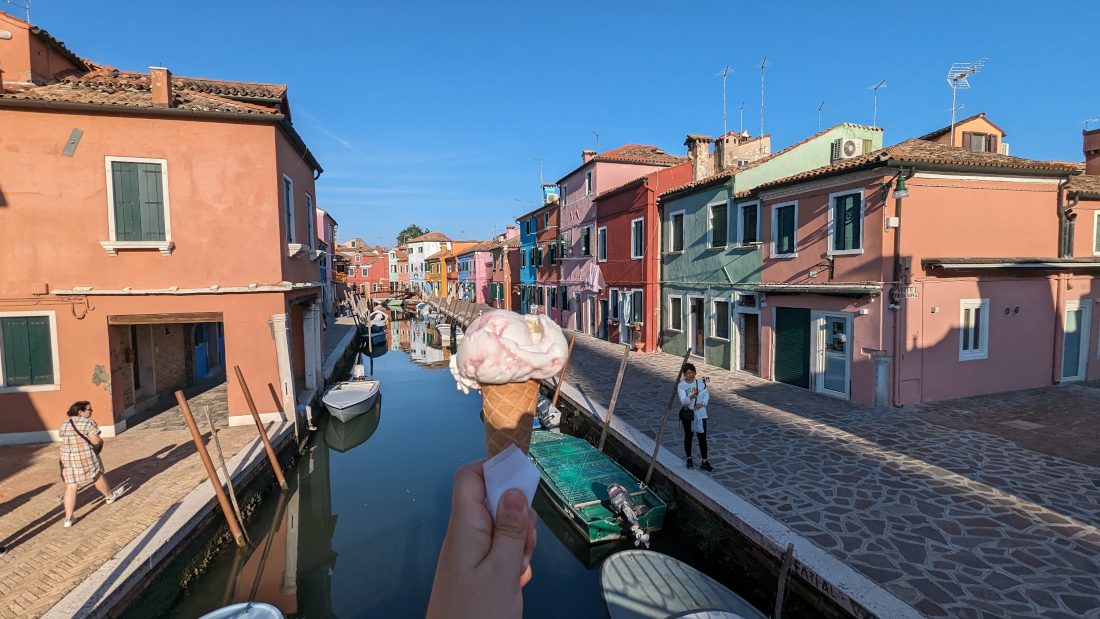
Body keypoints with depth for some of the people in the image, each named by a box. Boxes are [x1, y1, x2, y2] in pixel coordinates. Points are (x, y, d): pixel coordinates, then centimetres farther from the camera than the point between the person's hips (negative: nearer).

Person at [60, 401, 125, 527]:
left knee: (71, 488, 5)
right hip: (86, 457, -5)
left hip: (67, 459, 5)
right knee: (97, 476, 19)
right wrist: (101, 441, 5)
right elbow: (95, 440, -16)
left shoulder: (64, 425, 8)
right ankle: (110, 496, 40)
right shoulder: (89, 422, -11)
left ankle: (68, 518, 4)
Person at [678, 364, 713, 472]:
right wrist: (691, 397, -41)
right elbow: (683, 400, -21)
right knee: (688, 436, 12)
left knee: (702, 438, 3)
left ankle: (704, 462, 12)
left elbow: (706, 395, 4)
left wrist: (702, 403, -15)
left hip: (700, 414, 2)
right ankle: (689, 460, 27)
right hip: (687, 415, -2)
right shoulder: (681, 386, -11)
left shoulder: (700, 383, -1)